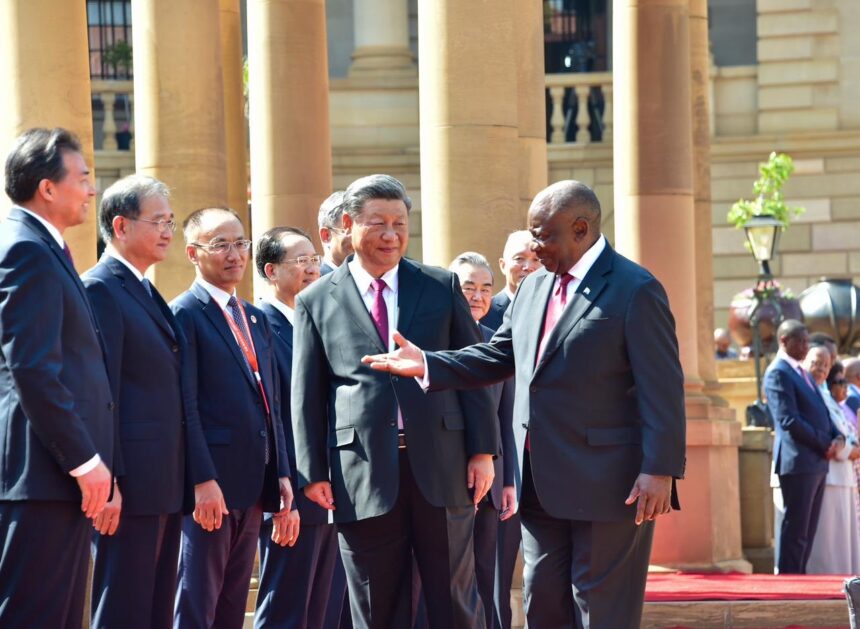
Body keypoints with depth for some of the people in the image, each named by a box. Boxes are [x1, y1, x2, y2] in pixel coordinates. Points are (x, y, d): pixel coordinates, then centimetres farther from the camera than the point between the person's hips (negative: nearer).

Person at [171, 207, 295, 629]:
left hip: (253, 489, 8)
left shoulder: (256, 320, 18)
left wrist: (281, 475, 11)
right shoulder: (184, 314, -6)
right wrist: (202, 480, -19)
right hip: (207, 487, -8)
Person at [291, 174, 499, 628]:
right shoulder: (316, 301, 6)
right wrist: (313, 472, 0)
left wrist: (483, 451, 0)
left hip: (441, 468, 1)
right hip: (363, 477, 0)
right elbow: (307, 395, 6)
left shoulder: (443, 287, 8)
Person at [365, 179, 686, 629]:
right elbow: (495, 357, 17)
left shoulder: (635, 290, -11)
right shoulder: (533, 288, 13)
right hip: (542, 486, 8)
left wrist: (660, 471, -20)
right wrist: (427, 365, 3)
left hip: (607, 485, -8)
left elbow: (662, 389, -14)